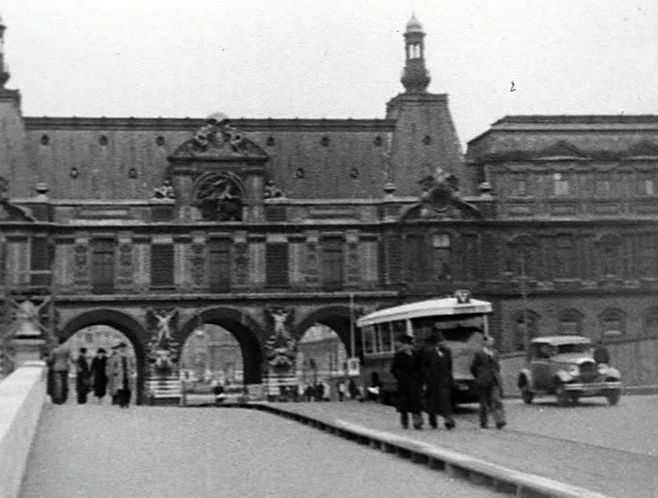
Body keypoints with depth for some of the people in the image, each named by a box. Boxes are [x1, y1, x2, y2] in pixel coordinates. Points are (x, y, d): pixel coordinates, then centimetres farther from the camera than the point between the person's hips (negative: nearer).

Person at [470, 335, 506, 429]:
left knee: (497, 400, -10)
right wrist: (479, 378, 2)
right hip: (483, 383, -3)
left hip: (494, 382, 3)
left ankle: (500, 421, -18)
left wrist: (496, 376, 12)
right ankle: (483, 423, 12)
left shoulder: (494, 353, 13)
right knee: (484, 403, 3)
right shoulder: (479, 354, -2)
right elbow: (473, 368, 1)